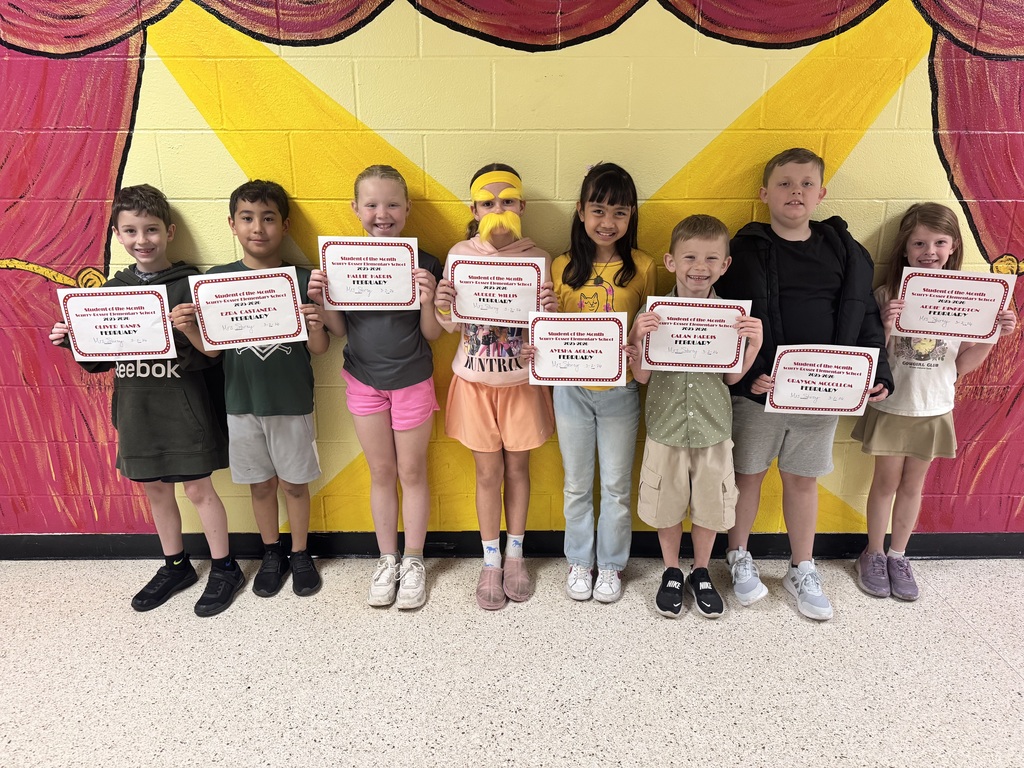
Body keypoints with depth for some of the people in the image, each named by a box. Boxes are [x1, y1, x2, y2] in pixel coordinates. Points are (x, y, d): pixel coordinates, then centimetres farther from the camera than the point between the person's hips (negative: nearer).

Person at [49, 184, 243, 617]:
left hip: (184, 406, -5)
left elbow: (211, 354, -14)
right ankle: (175, 566, 36)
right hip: (136, 408, 5)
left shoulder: (189, 284, -10)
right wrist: (70, 342, -7)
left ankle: (224, 569, 23)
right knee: (155, 488, 17)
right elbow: (98, 359, 12)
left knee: (198, 488, 5)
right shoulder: (112, 290, 6)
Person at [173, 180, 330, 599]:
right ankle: (272, 554, 37)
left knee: (294, 483, 12)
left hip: (292, 403, -2)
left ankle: (300, 554, 33)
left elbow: (319, 349, -6)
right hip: (242, 402, 2)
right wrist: (187, 328, -19)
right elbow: (213, 348, 0)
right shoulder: (217, 279, -3)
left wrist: (315, 326, -26)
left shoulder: (303, 280, -7)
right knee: (260, 484, 17)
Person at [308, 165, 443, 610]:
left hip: (412, 381, -2)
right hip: (363, 381, 2)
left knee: (412, 473, 10)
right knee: (381, 473, 14)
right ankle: (387, 560, 31)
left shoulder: (423, 264, -11)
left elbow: (432, 334, -8)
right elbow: (340, 329, 1)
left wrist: (427, 299, -26)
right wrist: (319, 300, -16)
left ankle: (413, 561, 28)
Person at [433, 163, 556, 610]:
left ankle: (514, 556, 33)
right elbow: (452, 326, -1)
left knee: (517, 468, 13)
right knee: (488, 472, 9)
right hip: (475, 383, 0)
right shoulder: (460, 254, -5)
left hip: (521, 382, 0)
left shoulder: (537, 259, -7)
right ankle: (491, 562, 27)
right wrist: (441, 307, -22)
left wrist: (549, 311, -26)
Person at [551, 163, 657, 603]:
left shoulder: (642, 268, -5)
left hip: (620, 390, -1)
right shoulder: (563, 268, -2)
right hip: (571, 389, 1)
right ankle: (579, 561, 34)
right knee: (577, 484, 15)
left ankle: (611, 565, 32)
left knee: (617, 485, 12)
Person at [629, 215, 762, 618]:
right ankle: (671, 573, 38)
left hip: (713, 429, 1)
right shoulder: (653, 313, -10)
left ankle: (700, 573, 40)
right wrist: (638, 339, -25)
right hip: (666, 427, -1)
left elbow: (732, 376, -5)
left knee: (709, 506, 15)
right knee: (667, 507, 14)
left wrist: (754, 345, -21)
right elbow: (642, 377, -9)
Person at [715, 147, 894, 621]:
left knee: (803, 479, 15)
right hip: (758, 389, -3)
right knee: (748, 473, 10)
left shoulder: (846, 252, 6)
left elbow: (865, 318, 9)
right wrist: (747, 373, -20)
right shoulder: (745, 251, -5)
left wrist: (878, 374, -1)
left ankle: (802, 570, 32)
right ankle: (739, 557, 32)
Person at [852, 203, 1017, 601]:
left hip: (934, 410, 2)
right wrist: (885, 327, -29)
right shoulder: (887, 296, -11)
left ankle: (898, 556, 33)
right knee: (886, 482, 11)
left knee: (912, 485, 15)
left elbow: (963, 364, 2)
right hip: (891, 407, -2)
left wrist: (996, 334, -11)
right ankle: (873, 554, 30)